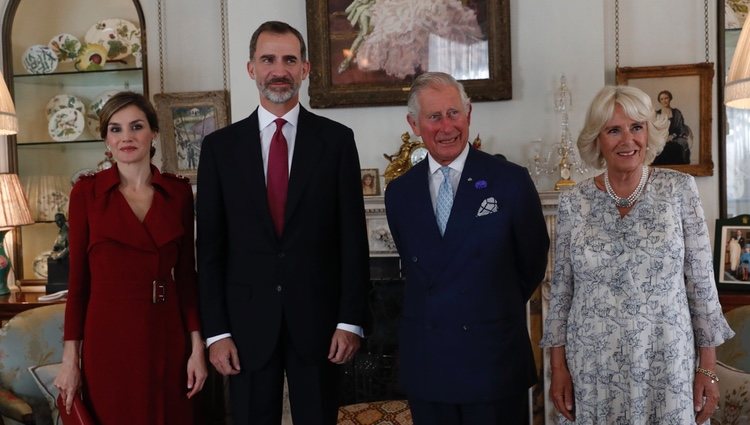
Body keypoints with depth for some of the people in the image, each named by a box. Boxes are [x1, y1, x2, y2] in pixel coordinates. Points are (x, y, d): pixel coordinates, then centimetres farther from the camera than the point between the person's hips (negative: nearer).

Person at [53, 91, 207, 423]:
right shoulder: (86, 192, -2)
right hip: (108, 338, -2)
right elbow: (78, 277, -1)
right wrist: (70, 358, -3)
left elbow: (187, 274, 5)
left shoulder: (179, 192, 3)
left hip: (166, 337, 2)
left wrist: (197, 346, 1)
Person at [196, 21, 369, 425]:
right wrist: (216, 330, -3)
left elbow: (352, 236, -1)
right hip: (247, 320, 1)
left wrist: (350, 319, -5)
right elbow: (210, 246, 2)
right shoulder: (220, 146, 3)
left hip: (317, 316, 0)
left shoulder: (336, 139, 1)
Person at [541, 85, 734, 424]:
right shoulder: (573, 202, -1)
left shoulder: (679, 189, -3)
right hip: (592, 368, 1)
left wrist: (708, 367, -3)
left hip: (666, 363, -1)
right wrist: (558, 367, 1)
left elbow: (701, 282, -2)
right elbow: (561, 289, 3)